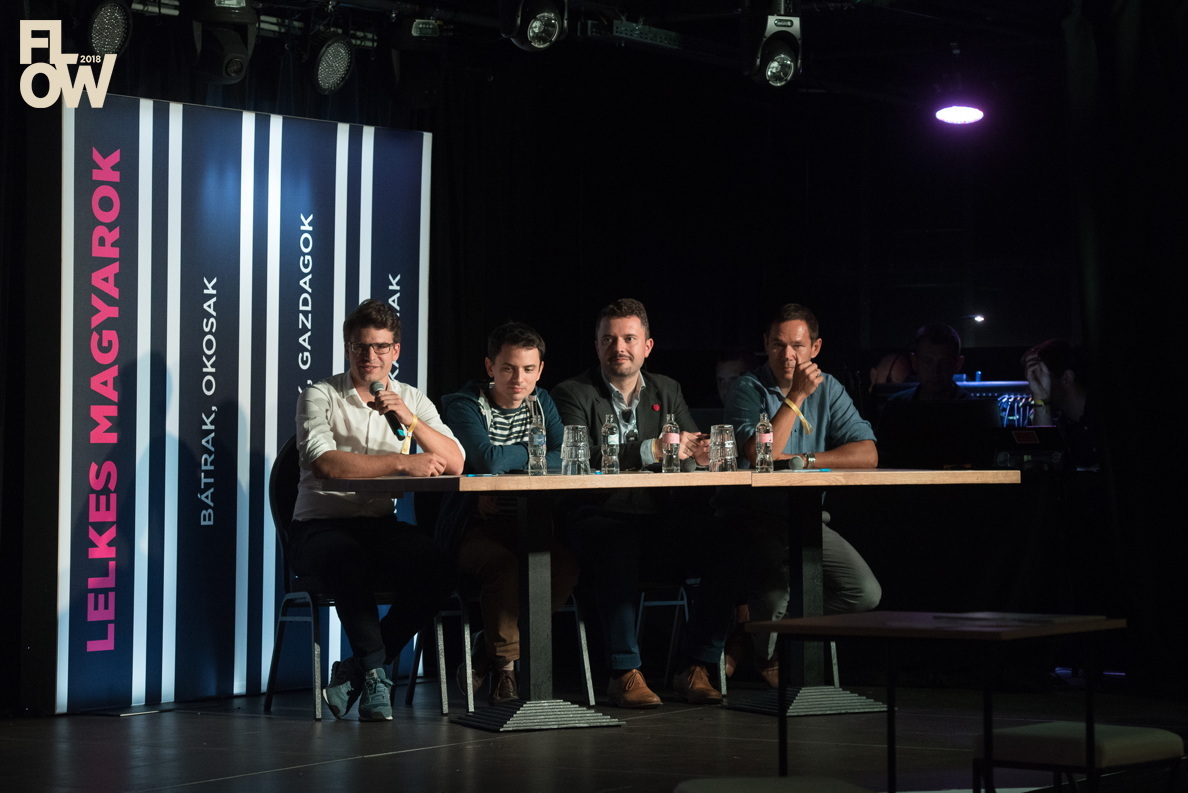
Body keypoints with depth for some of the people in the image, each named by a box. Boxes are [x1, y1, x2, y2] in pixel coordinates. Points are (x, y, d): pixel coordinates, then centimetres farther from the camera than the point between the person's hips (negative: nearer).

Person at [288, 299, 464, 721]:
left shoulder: (412, 400, 11)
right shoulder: (320, 396, -3)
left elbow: (454, 464, -2)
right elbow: (325, 463, -22)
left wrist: (409, 419, -16)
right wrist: (402, 463, -28)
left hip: (380, 526, 4)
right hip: (320, 526, -4)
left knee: (438, 567, -26)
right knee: (351, 560, -39)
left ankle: (354, 670, -12)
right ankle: (373, 671, -23)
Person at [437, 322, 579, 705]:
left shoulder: (541, 402, 14)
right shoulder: (464, 405, -4)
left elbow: (565, 460, -1)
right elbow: (489, 459, -23)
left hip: (527, 527, 5)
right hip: (474, 529, -5)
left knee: (566, 568, -26)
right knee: (507, 566, -36)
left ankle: (490, 646, -7)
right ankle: (505, 667, -17)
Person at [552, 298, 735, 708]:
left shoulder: (667, 391, 19)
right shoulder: (573, 395, 3)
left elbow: (693, 450, 11)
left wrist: (701, 454, -16)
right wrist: (650, 451, -23)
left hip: (660, 518, 5)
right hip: (599, 517, -4)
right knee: (620, 549, -40)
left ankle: (696, 668, -15)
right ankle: (625, 672, -28)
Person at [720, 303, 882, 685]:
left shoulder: (827, 389, 8)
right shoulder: (748, 390, -6)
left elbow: (867, 454, -3)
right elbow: (759, 456, -23)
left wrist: (802, 460, -14)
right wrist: (796, 396, -20)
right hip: (752, 520, -5)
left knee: (865, 593, -9)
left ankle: (761, 628, 8)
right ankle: (766, 652, 6)